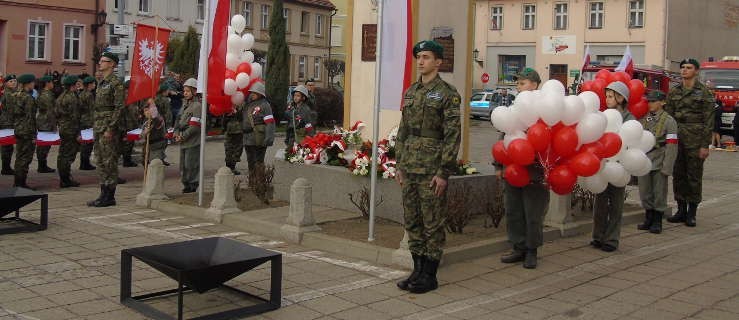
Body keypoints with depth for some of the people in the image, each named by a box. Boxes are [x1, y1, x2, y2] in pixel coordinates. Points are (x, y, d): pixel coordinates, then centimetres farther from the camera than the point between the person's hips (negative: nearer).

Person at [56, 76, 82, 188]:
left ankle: (63, 179, 20)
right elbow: (74, 116, -18)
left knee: (62, 155, 13)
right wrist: (78, 133, -16)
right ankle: (66, 180, -1)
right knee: (68, 155, -4)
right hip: (70, 130, -9)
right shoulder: (72, 97, -15)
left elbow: (57, 114, 17)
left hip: (62, 129, 9)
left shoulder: (60, 97, 13)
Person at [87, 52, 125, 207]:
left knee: (109, 162, -5)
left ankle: (109, 196, -1)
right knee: (101, 162, 11)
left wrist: (110, 129, -20)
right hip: (98, 127, 10)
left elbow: (119, 107, -16)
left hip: (109, 128, -9)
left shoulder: (116, 83, -11)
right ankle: (104, 194, 17)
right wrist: (96, 127, 16)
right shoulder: (101, 83, 17)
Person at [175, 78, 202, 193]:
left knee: (190, 164, -3)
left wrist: (183, 136, -15)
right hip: (183, 141, 8)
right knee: (183, 164, 13)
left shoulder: (197, 106, -13)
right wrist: (176, 133, 3)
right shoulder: (185, 104, 14)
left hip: (192, 141, -8)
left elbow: (194, 126, -17)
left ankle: (192, 184, 9)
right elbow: (180, 120, 18)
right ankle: (186, 184, 24)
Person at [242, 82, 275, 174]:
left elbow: (270, 122, -15)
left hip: (259, 139, -8)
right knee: (250, 161, 15)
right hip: (248, 139, 8)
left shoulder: (264, 105, -7)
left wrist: (269, 138, -23)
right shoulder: (248, 105, 16)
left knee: (259, 161, -5)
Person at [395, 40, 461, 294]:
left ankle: (430, 276, 10)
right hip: (410, 167, 7)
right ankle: (417, 270, 22)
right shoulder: (410, 92, 14)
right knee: (412, 222, 11)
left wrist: (444, 172, -15)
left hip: (432, 170, -7)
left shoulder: (447, 94, -7)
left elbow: (453, 135, -11)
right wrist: (400, 165, 13)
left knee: (433, 223, 1)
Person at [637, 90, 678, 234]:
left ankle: (657, 221, 15)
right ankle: (648, 219, 25)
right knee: (644, 191, 10)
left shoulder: (668, 121, -5)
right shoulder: (642, 120, 9)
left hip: (659, 163, -5)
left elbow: (671, 146, -10)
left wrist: (667, 167, -15)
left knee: (659, 192, 3)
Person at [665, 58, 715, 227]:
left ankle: (692, 213, 8)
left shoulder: (704, 92, -2)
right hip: (676, 138, 4)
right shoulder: (674, 92, 10)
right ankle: (681, 210, 17)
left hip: (695, 139, -4)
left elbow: (708, 120, -5)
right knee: (678, 175, 7)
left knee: (694, 175, 1)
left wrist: (705, 145, -10)